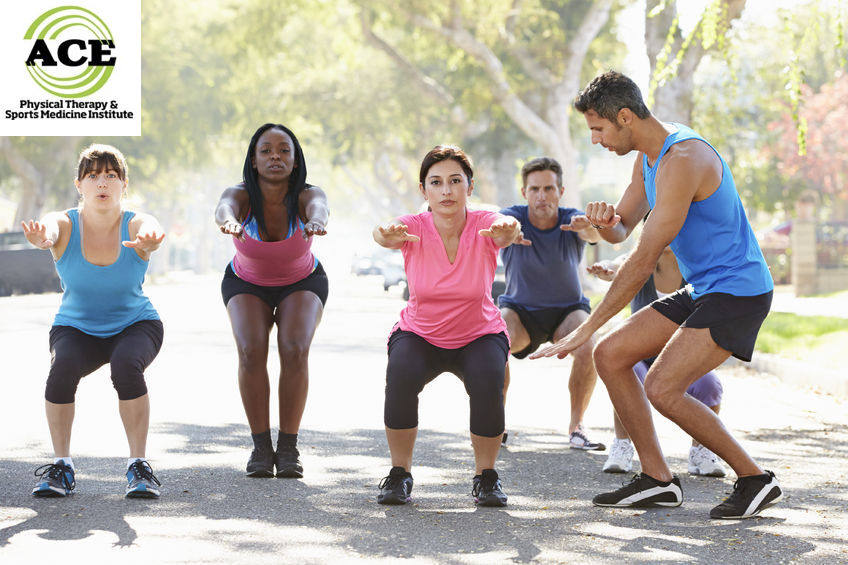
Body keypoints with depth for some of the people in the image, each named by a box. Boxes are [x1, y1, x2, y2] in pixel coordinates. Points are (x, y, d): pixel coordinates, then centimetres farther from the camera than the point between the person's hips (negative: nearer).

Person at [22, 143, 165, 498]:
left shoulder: (136, 225, -17)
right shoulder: (64, 225, -15)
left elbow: (151, 231, -42)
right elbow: (48, 230, -40)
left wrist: (148, 243, -68)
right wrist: (41, 238, -66)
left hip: (136, 326, -1)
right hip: (76, 330, 1)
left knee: (126, 365, -34)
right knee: (62, 368, -32)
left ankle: (139, 465, -21)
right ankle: (61, 465, -15)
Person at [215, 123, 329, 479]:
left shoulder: (306, 196, -30)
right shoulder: (241, 196, -29)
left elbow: (319, 206, -54)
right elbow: (224, 207, -52)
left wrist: (316, 220, -79)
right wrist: (229, 221, -78)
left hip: (302, 283, 0)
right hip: (247, 284, 0)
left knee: (295, 351, -24)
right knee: (251, 351, -23)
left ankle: (288, 448, -11)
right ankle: (261, 447, -11)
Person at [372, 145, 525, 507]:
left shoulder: (483, 226, -20)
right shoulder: (414, 229, -19)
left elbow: (504, 228, -43)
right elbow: (385, 232, -42)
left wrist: (507, 231, -69)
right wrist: (387, 236, -68)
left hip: (480, 336, 0)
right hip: (419, 336, 0)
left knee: (488, 382, -31)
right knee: (400, 378, -31)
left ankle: (486, 477, -6)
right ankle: (400, 474, -9)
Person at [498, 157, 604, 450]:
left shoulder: (572, 220, -20)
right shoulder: (514, 218, -20)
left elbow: (595, 234, -42)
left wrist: (589, 227, -68)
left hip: (568, 310, 0)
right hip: (519, 310, 0)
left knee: (588, 349, -30)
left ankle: (576, 427, -9)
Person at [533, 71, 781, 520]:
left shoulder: (682, 160, -23)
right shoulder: (647, 156, 10)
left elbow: (643, 260, -24)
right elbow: (620, 231, 17)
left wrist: (586, 329, -21)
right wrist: (605, 220, -11)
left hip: (738, 290, -10)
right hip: (700, 290, 10)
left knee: (663, 389, -21)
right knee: (610, 356, 4)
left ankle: (755, 479, -6)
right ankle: (657, 479, 7)